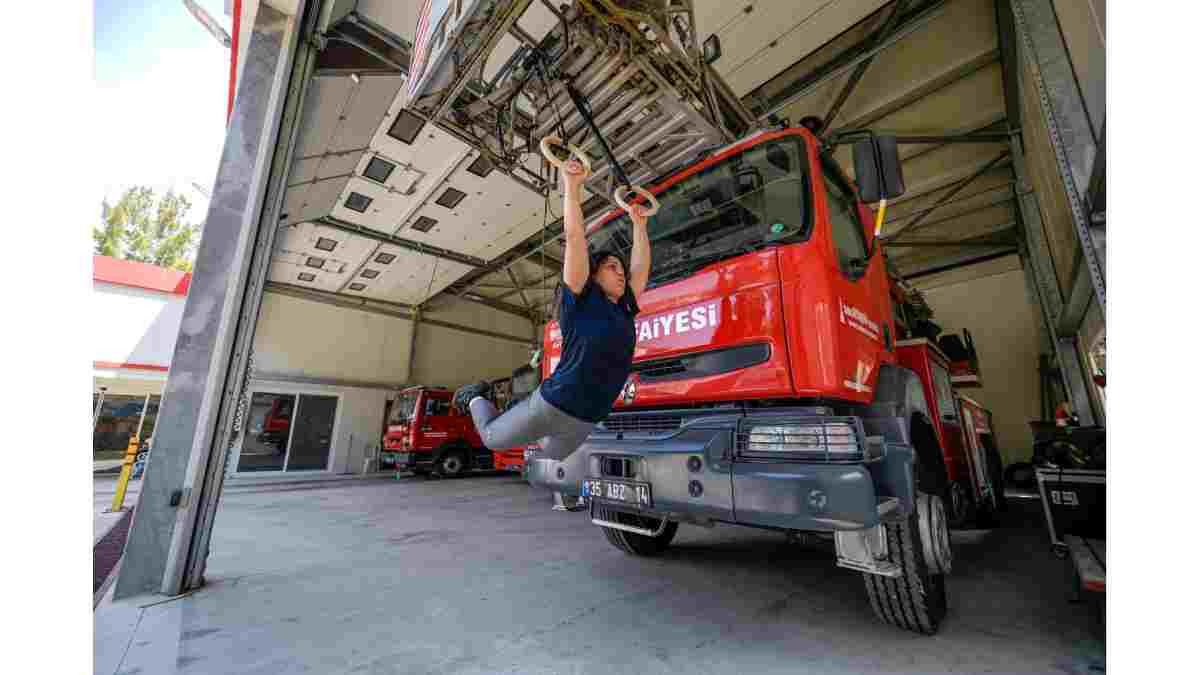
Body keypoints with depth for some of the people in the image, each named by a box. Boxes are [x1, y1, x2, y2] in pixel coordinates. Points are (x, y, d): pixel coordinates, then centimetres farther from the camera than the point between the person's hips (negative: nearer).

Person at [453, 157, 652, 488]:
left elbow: (641, 266, 14)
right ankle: (476, 397, 45)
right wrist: (572, 186, -13)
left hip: (583, 423, 6)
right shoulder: (580, 300, -11)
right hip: (551, 405, -6)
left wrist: (639, 224, 20)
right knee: (492, 437, 18)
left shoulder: (623, 312, 5)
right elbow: (575, 238, -16)